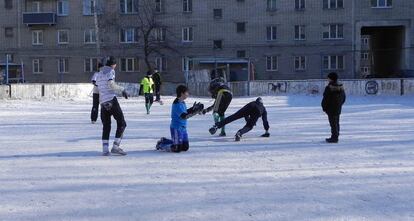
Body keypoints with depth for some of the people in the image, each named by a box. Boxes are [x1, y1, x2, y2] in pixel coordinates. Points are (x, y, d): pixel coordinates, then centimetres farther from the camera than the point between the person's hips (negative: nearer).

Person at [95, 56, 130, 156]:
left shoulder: (99, 74, 21)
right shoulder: (110, 71, -1)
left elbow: (98, 88, 20)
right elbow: (111, 84, -16)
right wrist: (122, 90, -11)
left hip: (102, 102, 7)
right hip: (111, 100, -7)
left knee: (106, 126, 11)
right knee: (121, 123, -1)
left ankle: (105, 149, 2)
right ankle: (115, 147, -8)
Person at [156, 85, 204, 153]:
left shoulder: (183, 102, 8)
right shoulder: (177, 104, -21)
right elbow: (184, 116, -28)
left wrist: (193, 108, 8)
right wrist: (195, 112, -31)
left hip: (183, 128, 9)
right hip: (176, 128, -9)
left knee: (185, 147, 12)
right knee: (177, 149, -10)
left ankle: (164, 141, 29)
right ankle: (161, 145, 14)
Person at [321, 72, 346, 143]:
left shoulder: (329, 88, -19)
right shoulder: (341, 87, 6)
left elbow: (325, 99, -19)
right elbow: (344, 97, 15)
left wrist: (324, 107, -6)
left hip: (331, 109, -8)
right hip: (338, 109, 8)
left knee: (333, 123, -4)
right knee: (336, 123, 16)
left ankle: (334, 138, -2)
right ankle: (335, 137, 25)